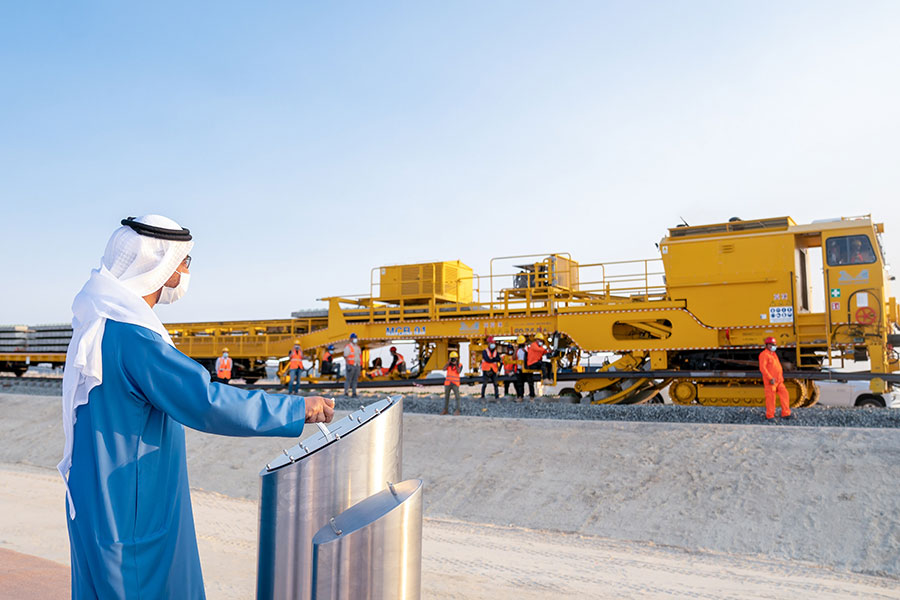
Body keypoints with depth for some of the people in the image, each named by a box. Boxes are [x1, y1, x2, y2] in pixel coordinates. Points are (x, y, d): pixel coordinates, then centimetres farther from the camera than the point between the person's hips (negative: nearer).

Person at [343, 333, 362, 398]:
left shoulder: (358, 348, 16)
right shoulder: (348, 347, -6)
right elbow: (346, 357, -11)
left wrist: (361, 365, 14)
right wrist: (348, 366, -18)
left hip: (357, 366, 6)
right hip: (351, 365, -6)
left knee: (355, 380, 5)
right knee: (348, 379, -7)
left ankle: (354, 393, 7)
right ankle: (345, 392, -3)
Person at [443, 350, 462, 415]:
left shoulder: (460, 365, 0)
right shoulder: (448, 364, 8)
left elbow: (458, 372, -16)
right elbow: (444, 369, -10)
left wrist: (456, 364, -19)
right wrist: (449, 362, -12)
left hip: (455, 384, -3)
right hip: (447, 383, 3)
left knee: (457, 397, -5)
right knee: (446, 397, 10)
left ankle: (457, 410, 0)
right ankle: (445, 410, 18)